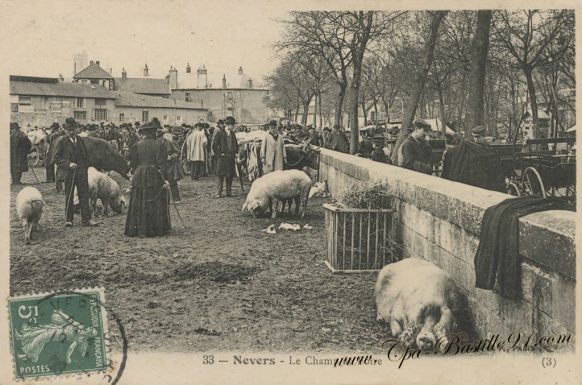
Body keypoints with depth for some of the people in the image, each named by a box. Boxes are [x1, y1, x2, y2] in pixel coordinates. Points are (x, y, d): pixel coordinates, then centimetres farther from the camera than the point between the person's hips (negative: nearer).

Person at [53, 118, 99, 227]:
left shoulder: (79, 139, 11)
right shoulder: (60, 142, -3)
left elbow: (85, 154, 20)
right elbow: (57, 158, -7)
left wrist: (85, 166, 9)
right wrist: (68, 164, -18)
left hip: (81, 172, 4)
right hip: (69, 173, -3)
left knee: (84, 195, 1)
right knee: (68, 197, 6)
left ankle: (86, 219, 3)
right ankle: (68, 220, 16)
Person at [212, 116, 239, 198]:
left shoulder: (232, 133, 14)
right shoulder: (219, 132, -7)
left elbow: (236, 144, 26)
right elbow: (214, 145, -9)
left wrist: (235, 152, 14)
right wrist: (218, 154, -11)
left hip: (231, 157, 6)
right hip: (222, 157, -6)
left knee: (230, 175, 6)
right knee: (221, 175, -3)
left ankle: (229, 192, 13)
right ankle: (219, 192, 2)